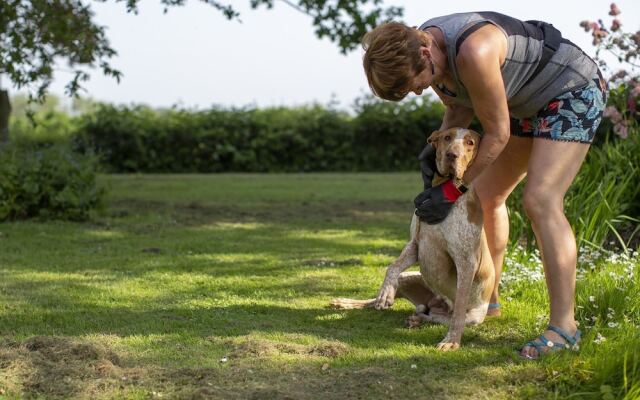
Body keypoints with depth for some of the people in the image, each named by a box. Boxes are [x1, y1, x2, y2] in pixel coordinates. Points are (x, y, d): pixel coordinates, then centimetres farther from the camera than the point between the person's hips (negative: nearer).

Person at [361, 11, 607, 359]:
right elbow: (459, 109, 9)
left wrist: (453, 190, -19)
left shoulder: (472, 53, -37)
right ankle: (488, 299, 28)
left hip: (573, 91, -9)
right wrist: (436, 150, -8)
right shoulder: (418, 51, -9)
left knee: (540, 201, -22)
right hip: (529, 103, 10)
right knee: (488, 195, 13)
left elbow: (497, 133, -26)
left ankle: (563, 327, -22)